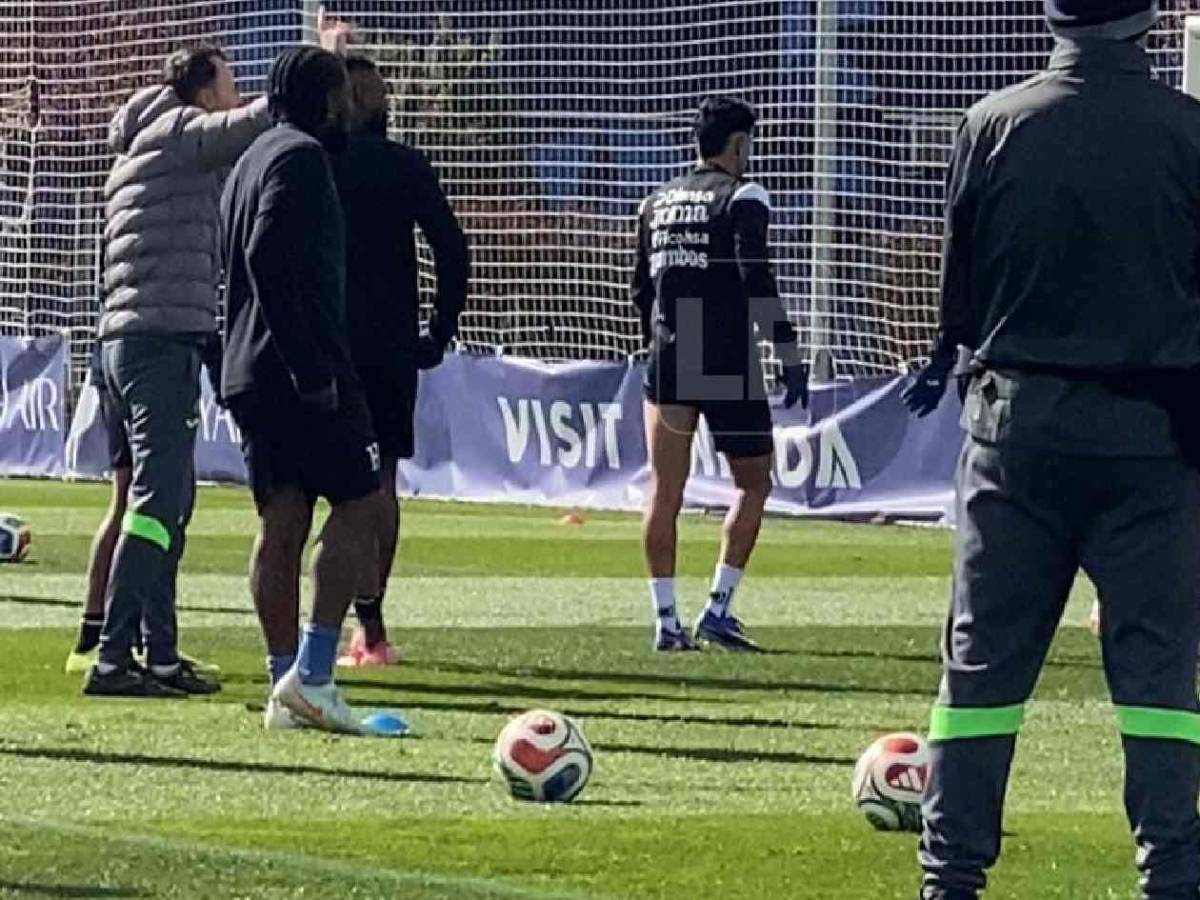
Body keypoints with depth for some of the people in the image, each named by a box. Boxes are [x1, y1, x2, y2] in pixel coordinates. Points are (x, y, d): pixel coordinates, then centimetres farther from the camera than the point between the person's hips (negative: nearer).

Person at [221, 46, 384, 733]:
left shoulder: (253, 160, 22)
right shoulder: (302, 157, -9)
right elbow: (269, 257, -21)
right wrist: (311, 368, -22)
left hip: (252, 372, 9)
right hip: (302, 367, -9)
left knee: (282, 523, 7)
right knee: (361, 502, -5)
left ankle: (285, 688, 4)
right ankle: (312, 675, -13)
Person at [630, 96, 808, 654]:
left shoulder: (657, 202, 13)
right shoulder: (742, 199, -5)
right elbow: (758, 283, -14)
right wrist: (790, 357, -12)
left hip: (668, 363, 5)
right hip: (728, 366, -5)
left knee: (665, 493, 4)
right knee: (753, 483, 9)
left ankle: (666, 621, 0)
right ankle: (718, 611, 1)